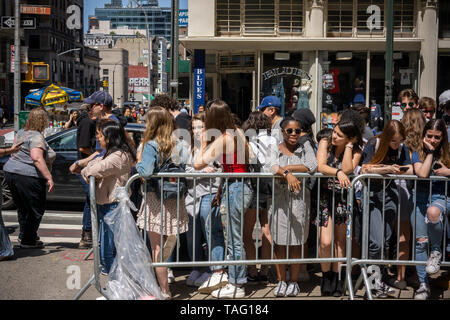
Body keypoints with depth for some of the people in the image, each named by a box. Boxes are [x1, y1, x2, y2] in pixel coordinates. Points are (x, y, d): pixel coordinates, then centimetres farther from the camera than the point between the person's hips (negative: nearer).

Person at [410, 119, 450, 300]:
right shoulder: (418, 154, 4)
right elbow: (422, 174, -15)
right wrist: (430, 151, -10)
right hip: (421, 198, 1)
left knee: (433, 212, -39)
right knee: (420, 242, -9)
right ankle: (423, 285, 1)